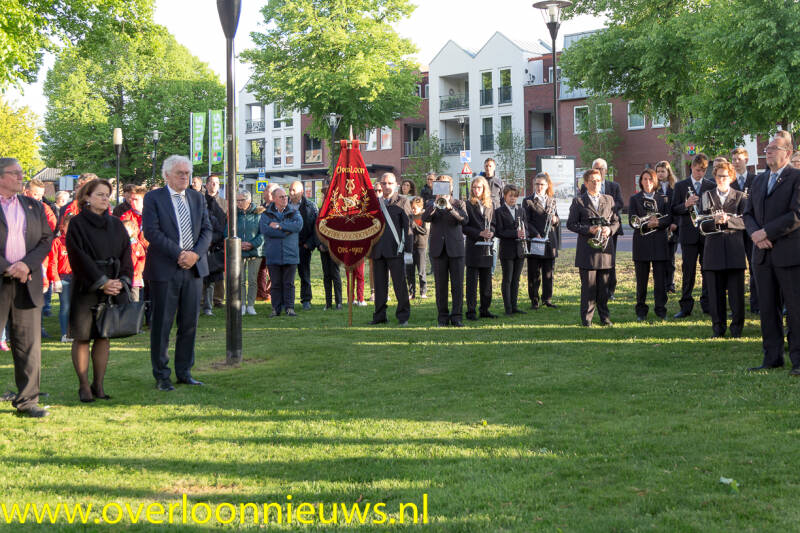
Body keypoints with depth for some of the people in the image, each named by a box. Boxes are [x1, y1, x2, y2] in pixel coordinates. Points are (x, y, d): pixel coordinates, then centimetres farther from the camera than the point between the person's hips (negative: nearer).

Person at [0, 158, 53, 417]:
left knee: (29, 344, 5)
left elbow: (46, 240, 8)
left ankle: (27, 400, 12)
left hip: (27, 283, 4)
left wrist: (27, 264, -8)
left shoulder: (34, 206, 15)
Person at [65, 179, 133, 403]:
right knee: (82, 337, -2)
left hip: (114, 288, 4)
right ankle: (84, 386, 5)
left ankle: (98, 385, 11)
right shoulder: (77, 224, -2)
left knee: (103, 336, 5)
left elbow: (126, 254, 9)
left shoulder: (116, 224, 13)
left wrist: (122, 281, -6)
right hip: (85, 289, -4)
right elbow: (79, 257, -9)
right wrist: (102, 282, -14)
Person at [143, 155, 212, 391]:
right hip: (164, 269, -5)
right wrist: (179, 254, -17)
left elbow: (207, 230, 9)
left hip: (194, 268, 5)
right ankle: (161, 376, 11)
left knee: (189, 323, 9)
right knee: (161, 324, 1)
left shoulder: (197, 198, 13)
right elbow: (151, 232, -11)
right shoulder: (153, 198, -2)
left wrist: (195, 254, -8)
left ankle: (184, 372, 19)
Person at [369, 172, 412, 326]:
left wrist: (408, 249, -8)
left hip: (395, 250, -4)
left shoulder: (402, 202, 2)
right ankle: (380, 315, 15)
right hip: (378, 250, 4)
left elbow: (407, 227, -2)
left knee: (400, 283, -4)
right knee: (379, 284, 7)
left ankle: (403, 316, 4)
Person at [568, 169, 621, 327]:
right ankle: (586, 318, 5)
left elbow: (616, 221, 16)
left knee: (604, 285, 8)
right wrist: (588, 229, -14)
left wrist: (609, 229, -6)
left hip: (606, 248, 3)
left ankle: (604, 317, 17)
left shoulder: (609, 200, 14)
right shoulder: (578, 201, 2)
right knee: (588, 285, -2)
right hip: (587, 249, -3)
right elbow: (571, 224, -1)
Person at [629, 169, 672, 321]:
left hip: (659, 242, 1)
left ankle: (660, 309, 10)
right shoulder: (634, 199, 8)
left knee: (660, 278, 1)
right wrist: (647, 224, -16)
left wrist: (657, 223, -17)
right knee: (641, 280, 3)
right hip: (641, 242, -1)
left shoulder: (663, 198, 11)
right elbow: (632, 221, -3)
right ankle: (641, 311, 10)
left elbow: (669, 219, 1)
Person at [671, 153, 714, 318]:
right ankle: (686, 306, 3)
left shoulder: (711, 186, 10)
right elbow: (674, 211, 0)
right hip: (689, 234, -2)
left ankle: (707, 304, 14)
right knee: (688, 271, -1)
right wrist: (686, 205, -18)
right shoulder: (680, 186, 6)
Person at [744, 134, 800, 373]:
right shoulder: (759, 180, 16)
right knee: (767, 308, 9)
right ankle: (772, 357, 17)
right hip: (763, 255, 7)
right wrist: (755, 234, -6)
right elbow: (748, 213, 14)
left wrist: (765, 232, -16)